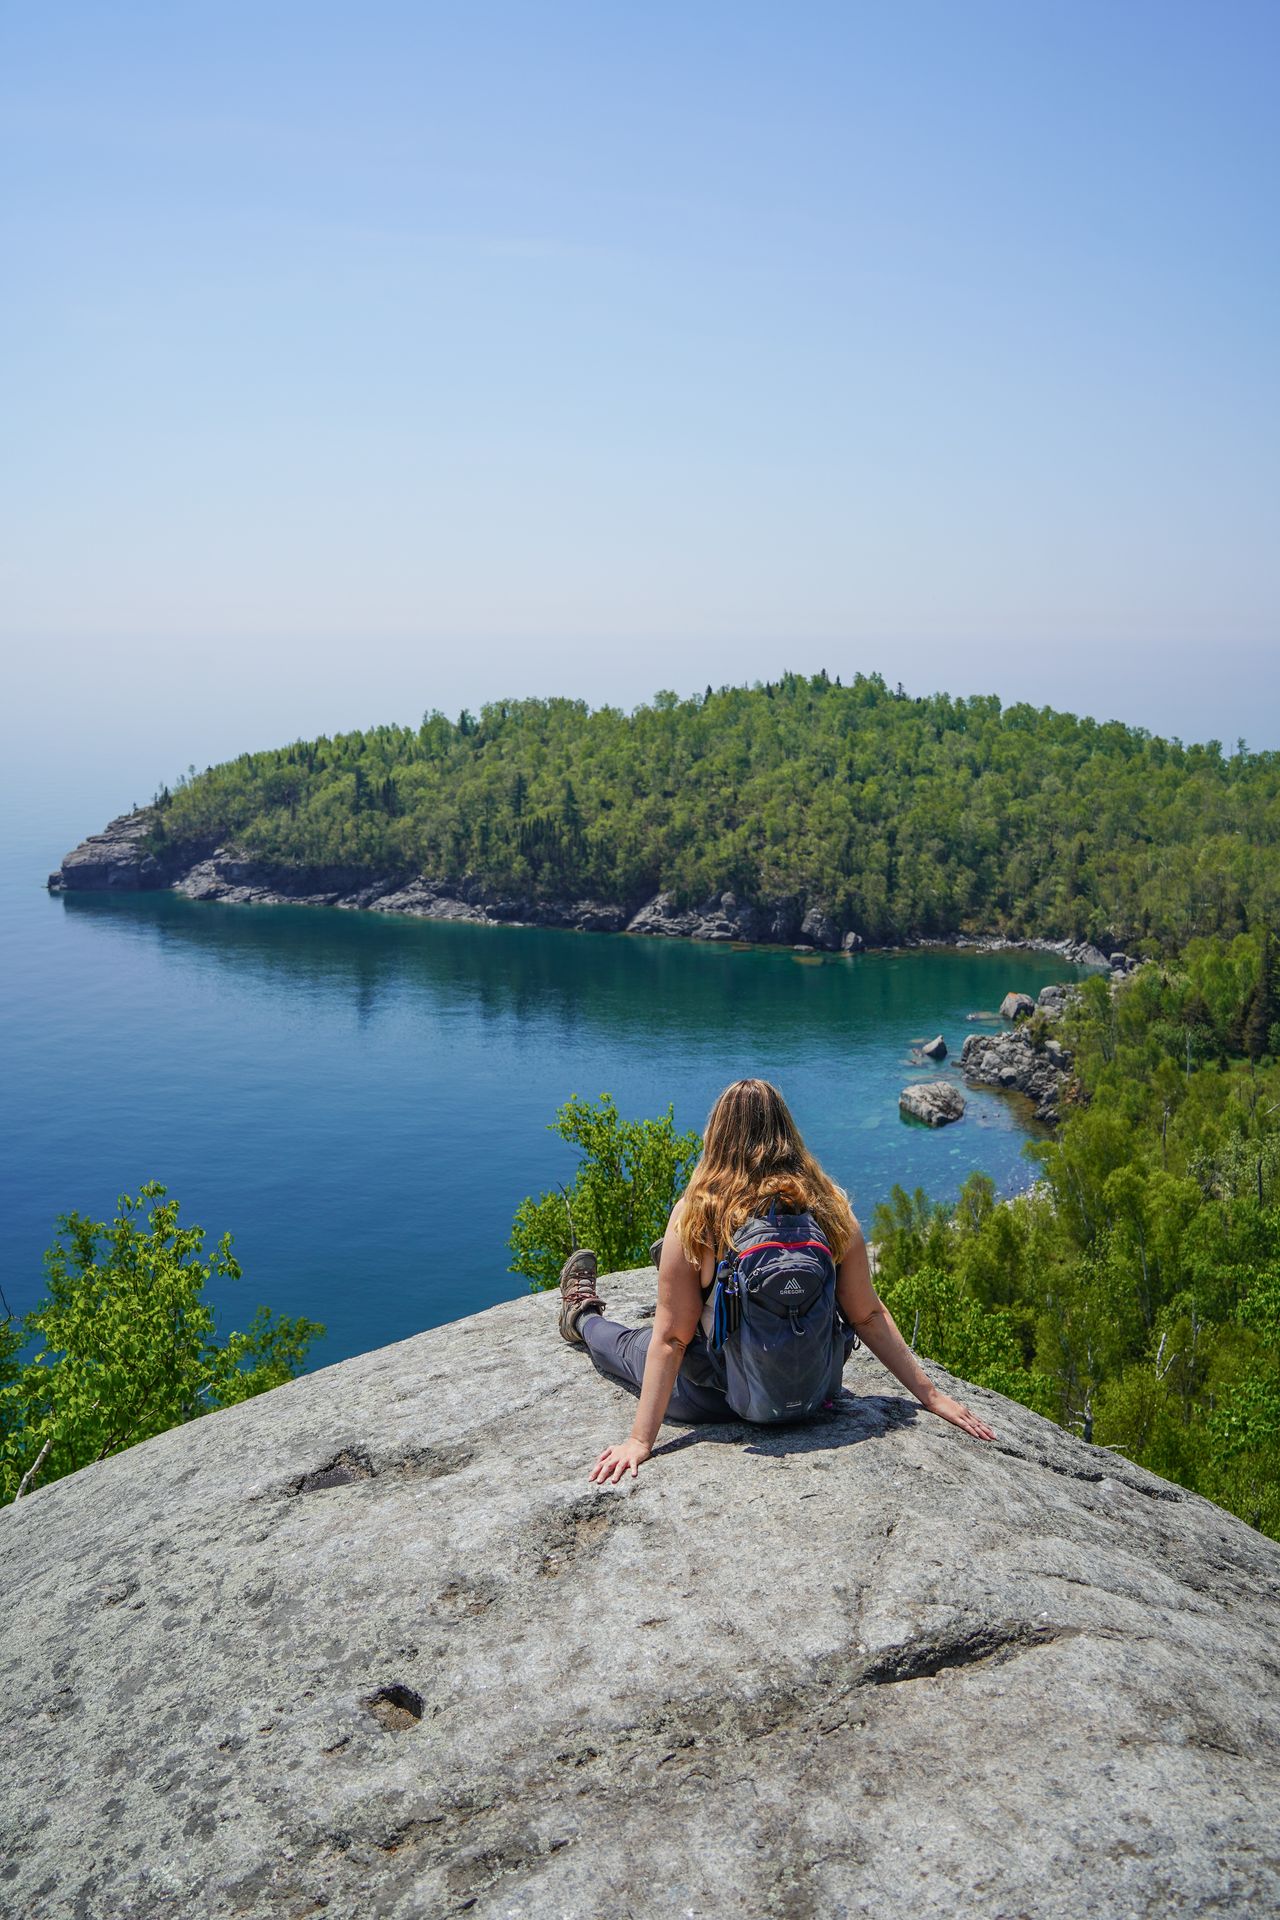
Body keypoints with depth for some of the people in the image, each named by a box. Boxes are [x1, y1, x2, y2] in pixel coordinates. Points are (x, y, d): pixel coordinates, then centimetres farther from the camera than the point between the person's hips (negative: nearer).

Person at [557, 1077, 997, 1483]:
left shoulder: (694, 1215, -21)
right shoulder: (830, 1208, -12)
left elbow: (672, 1337, -20)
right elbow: (868, 1316, -9)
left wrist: (640, 1439, -15)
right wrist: (930, 1394, 0)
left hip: (718, 1398, -3)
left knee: (631, 1345, 29)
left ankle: (582, 1316, 58)